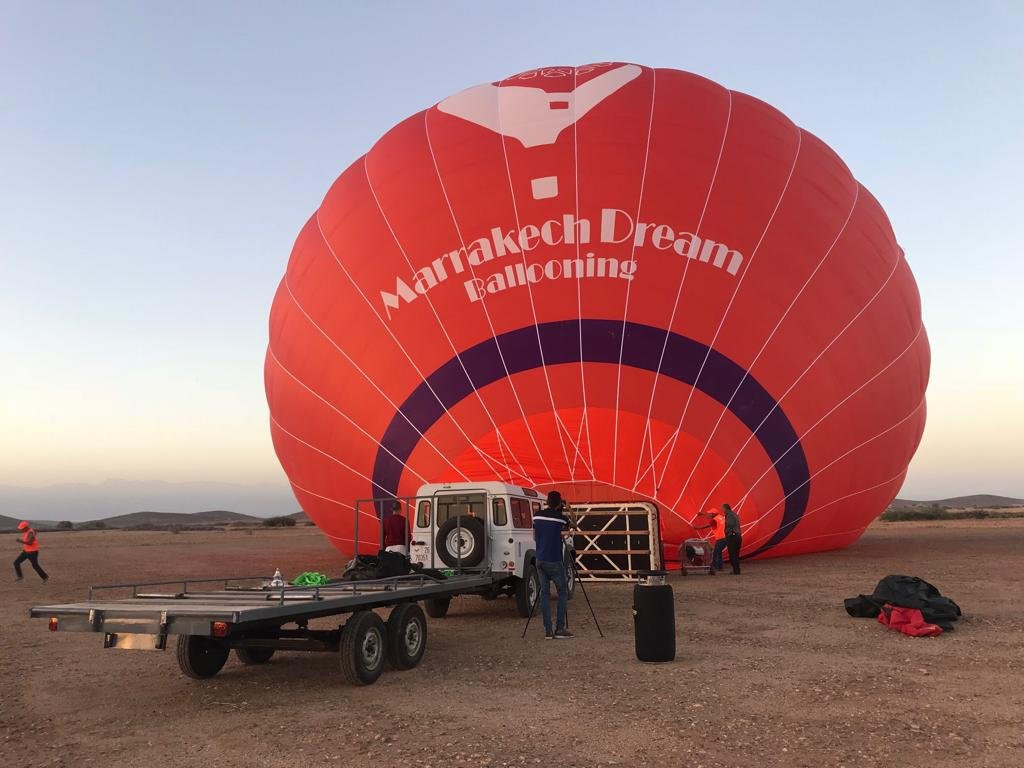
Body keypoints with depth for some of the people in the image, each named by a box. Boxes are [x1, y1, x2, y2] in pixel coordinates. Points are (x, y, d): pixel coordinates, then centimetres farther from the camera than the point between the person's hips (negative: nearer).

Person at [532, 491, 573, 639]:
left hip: (540, 560, 5)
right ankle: (560, 628, 2)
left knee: (544, 593, 6)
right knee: (563, 593, 7)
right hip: (555, 561, -5)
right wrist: (566, 509, 21)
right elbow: (568, 526, 14)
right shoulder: (560, 518, -8)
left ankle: (548, 631, 4)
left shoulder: (537, 516, 5)